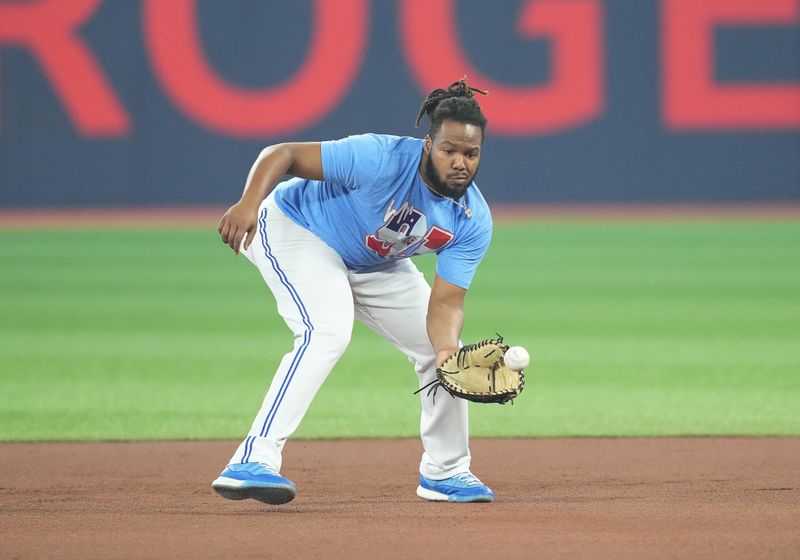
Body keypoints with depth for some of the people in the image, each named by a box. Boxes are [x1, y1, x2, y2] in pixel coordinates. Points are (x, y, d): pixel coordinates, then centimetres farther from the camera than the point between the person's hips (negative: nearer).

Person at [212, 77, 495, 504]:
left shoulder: (474, 222, -18)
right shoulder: (382, 159, -35)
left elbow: (445, 303, -19)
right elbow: (282, 154, -33)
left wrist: (447, 350, -41)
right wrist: (249, 204, -50)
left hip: (376, 267, 7)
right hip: (296, 229, -7)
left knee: (444, 348, 4)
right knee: (328, 331, -32)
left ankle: (444, 472, 26)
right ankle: (252, 462, -38)